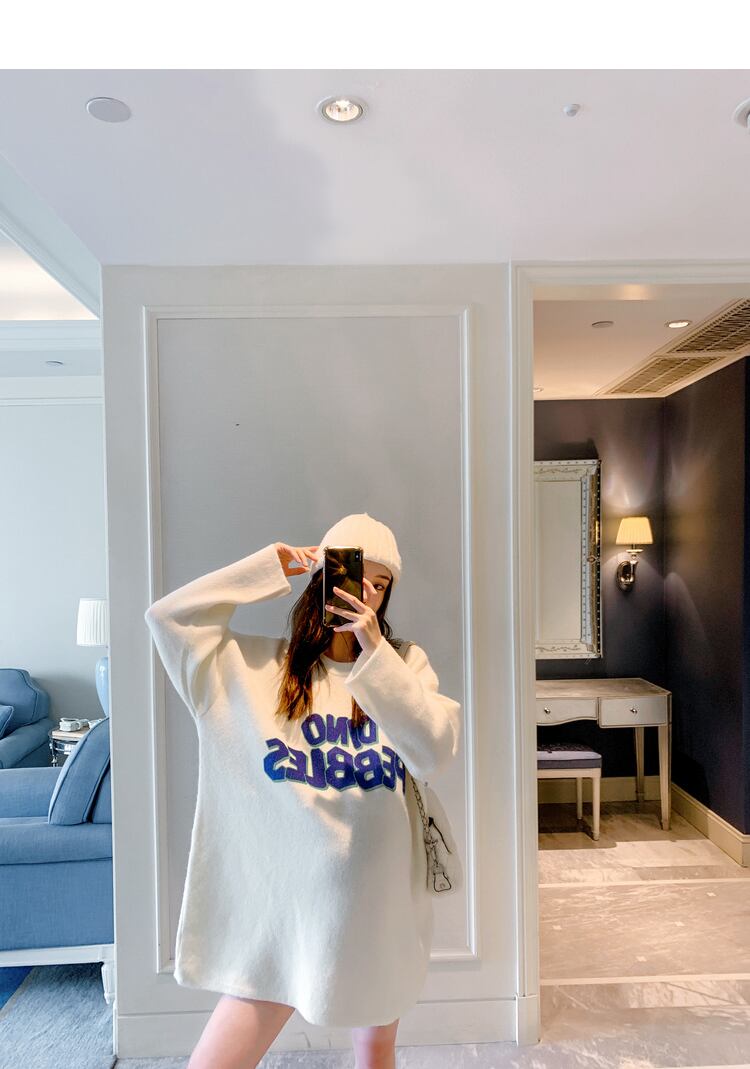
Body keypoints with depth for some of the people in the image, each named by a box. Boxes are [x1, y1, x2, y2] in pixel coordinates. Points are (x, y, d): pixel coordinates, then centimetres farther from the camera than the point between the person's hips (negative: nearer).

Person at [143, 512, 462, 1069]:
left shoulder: (406, 664, -3)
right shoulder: (258, 665, -5)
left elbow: (436, 751, -17)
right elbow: (168, 615, -10)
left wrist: (374, 651, -25)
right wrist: (271, 565, -11)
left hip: (379, 901, 2)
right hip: (282, 903, -1)